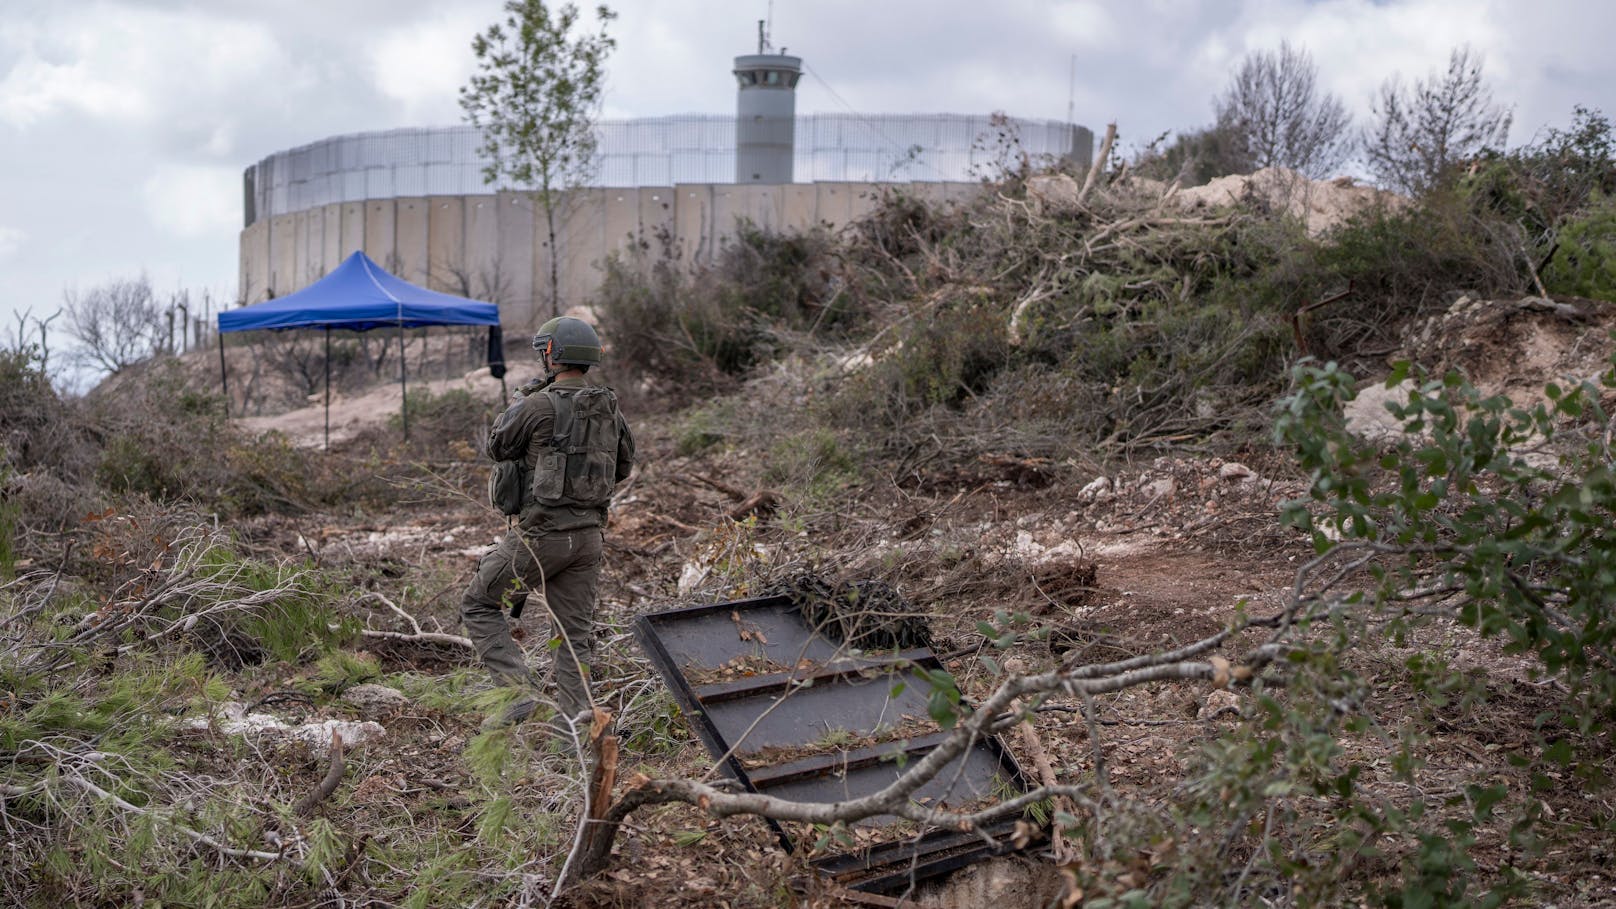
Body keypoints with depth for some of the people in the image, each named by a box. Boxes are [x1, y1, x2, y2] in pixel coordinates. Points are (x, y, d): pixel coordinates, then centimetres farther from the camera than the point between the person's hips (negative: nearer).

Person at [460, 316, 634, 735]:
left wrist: (521, 399, 16)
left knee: (478, 606, 10)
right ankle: (572, 724, 8)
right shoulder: (609, 407, 6)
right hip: (589, 533, 6)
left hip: (542, 534, -6)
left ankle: (520, 688, -2)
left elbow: (498, 447, 4)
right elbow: (623, 466, 19)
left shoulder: (540, 405, -13)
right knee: (573, 633, 11)